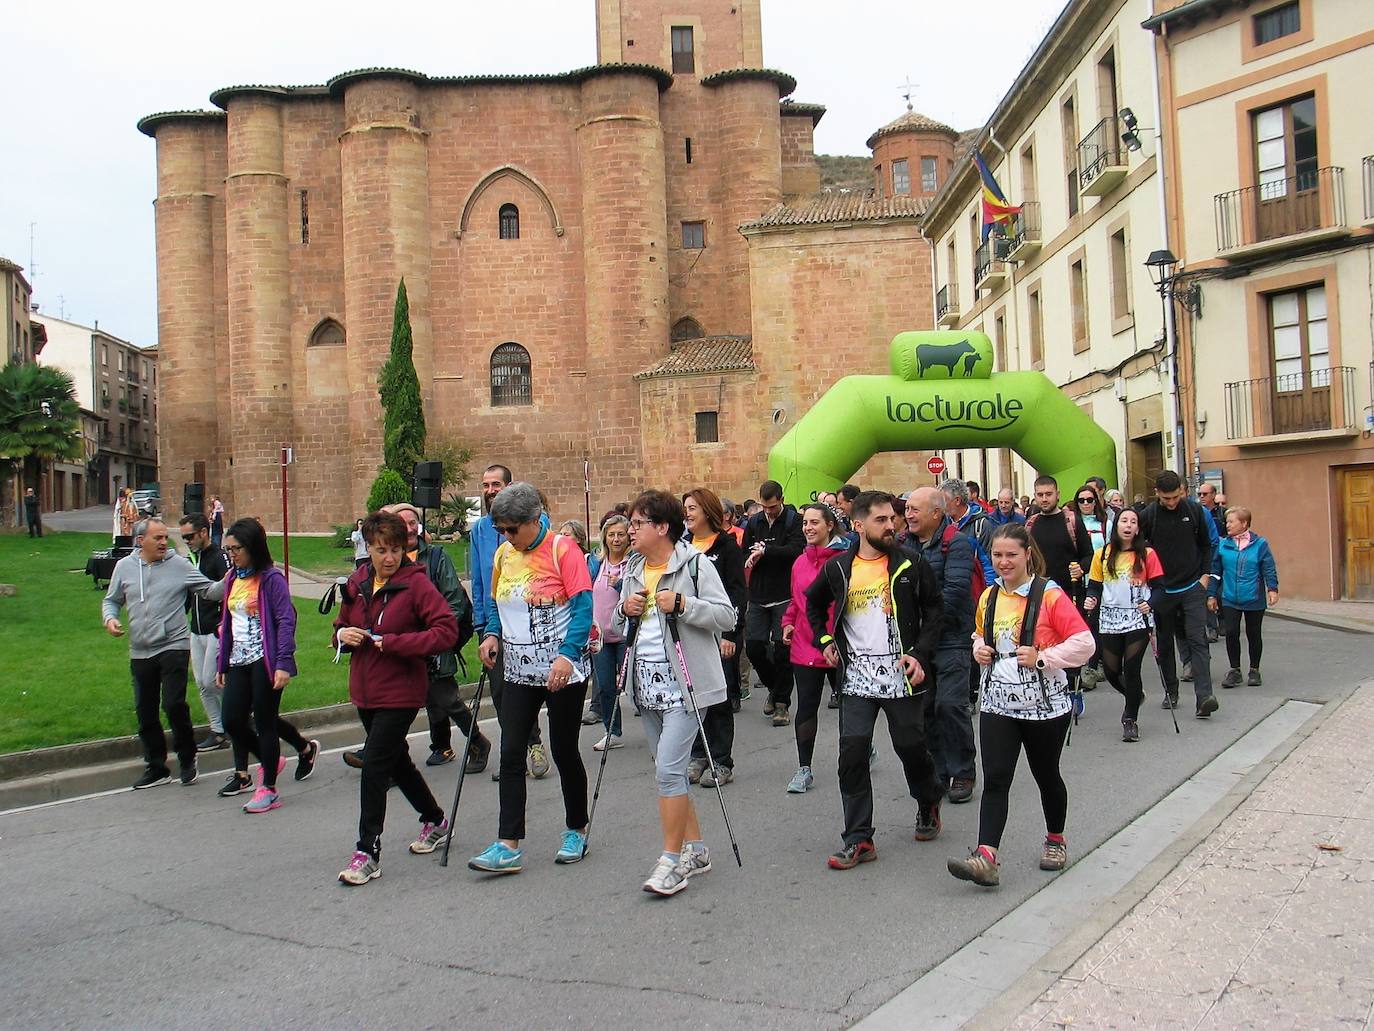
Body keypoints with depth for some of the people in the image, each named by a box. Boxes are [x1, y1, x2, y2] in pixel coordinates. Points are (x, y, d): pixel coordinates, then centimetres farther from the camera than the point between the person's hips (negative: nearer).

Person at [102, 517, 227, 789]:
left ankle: (188, 760, 10)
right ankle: (156, 768, 26)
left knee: (174, 705, -12)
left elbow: (210, 591, -2)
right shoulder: (124, 567, 5)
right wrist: (110, 618, -4)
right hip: (140, 652, 4)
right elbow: (111, 601, 16)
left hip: (174, 647, -4)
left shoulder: (179, 565, -3)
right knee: (145, 713, 11)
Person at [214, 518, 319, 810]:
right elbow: (226, 623, 18)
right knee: (232, 720, 4)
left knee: (265, 722, 0)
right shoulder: (232, 578, 13)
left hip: (265, 662, -8)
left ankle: (269, 790, 11)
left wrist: (283, 664, -23)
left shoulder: (271, 578, -11)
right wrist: (222, 664, 17)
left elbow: (286, 620, -16)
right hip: (239, 662, 8)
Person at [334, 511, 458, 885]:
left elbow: (447, 631, -20)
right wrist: (342, 635, -5)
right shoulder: (356, 584, 6)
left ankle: (367, 853, 1)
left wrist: (393, 642, -24)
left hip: (401, 692, -7)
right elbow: (341, 627, 20)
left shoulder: (416, 583, -13)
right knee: (396, 761, 19)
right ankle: (435, 820, 40)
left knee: (374, 765, -10)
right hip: (365, 691, 7)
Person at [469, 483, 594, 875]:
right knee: (511, 753, -2)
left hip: (563, 671, -5)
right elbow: (495, 603, 19)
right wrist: (491, 634, -1)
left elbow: (584, 606, -15)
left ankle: (576, 832, 25)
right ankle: (508, 846, 2)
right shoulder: (503, 554, 7)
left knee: (564, 751, 6)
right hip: (518, 671, 5)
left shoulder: (562, 549, -10)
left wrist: (567, 655, -25)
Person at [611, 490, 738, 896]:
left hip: (684, 682, -8)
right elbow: (619, 626, 21)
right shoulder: (633, 570, 14)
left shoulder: (695, 563, -8)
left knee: (668, 768, -14)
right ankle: (695, 850, 25)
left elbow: (728, 617, -11)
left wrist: (683, 604, -22)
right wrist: (624, 609, -1)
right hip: (648, 681, 8)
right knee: (668, 771, 12)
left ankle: (672, 859, -4)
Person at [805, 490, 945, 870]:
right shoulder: (838, 568, 4)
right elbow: (814, 602, 22)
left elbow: (935, 611, 2)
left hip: (902, 675, -1)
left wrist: (921, 654, -9)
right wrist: (824, 641, 10)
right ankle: (859, 840, 4)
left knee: (911, 748, 7)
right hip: (856, 677, 2)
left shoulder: (911, 564, -2)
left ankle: (929, 804, 39)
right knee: (852, 754, -4)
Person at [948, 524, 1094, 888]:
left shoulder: (1050, 595, -12)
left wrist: (1042, 657, -22)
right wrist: (979, 649, 1)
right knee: (995, 779, -7)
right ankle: (986, 858, -14)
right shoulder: (989, 596, 6)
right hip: (998, 704, 4)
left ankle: (1055, 840, 39)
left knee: (1046, 775, 15)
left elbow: (1084, 642, -14)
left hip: (1044, 705, -3)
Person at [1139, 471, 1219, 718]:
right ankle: (1171, 692, 23)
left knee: (1197, 640, -9)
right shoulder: (1148, 516, -7)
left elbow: (1206, 545, 10)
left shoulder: (1194, 510, -1)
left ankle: (1204, 696, -15)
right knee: (1164, 643, 10)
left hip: (1192, 587, 0)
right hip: (1162, 590, 0)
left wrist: (1205, 574, 3)